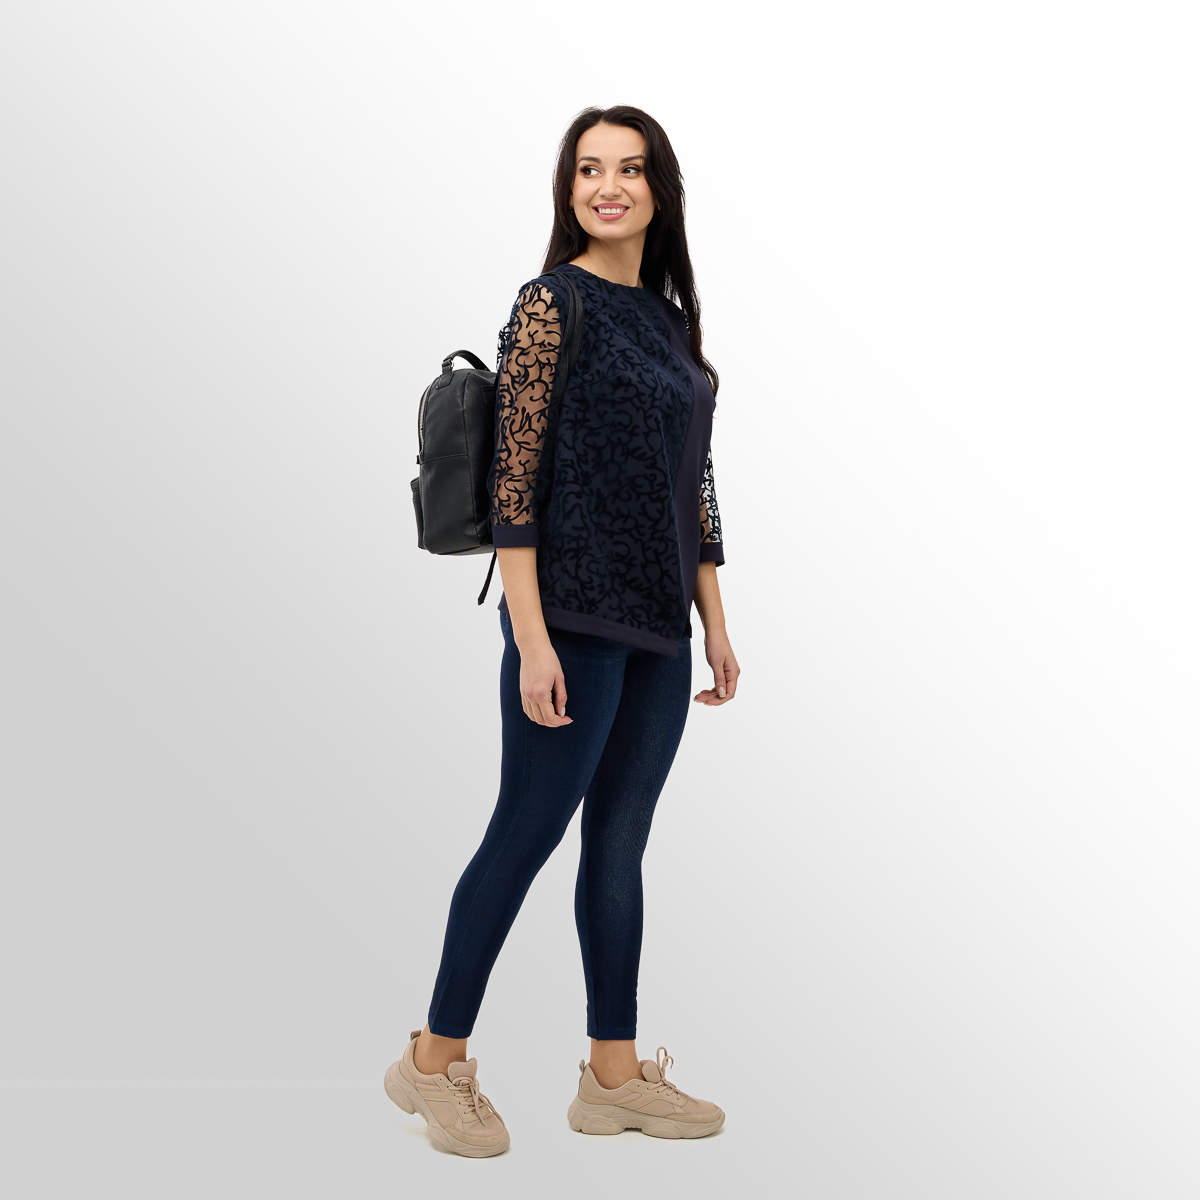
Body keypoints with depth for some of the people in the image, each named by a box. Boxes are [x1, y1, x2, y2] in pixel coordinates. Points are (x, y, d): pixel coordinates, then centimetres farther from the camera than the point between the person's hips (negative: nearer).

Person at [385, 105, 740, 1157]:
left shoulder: (671, 321, 15)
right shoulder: (551, 303, -7)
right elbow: (513, 480, -13)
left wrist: (716, 623, 14)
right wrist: (531, 640, -19)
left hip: (658, 628, 7)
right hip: (574, 615, -7)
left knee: (619, 844, 11)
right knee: (528, 831, -1)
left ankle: (615, 1076, 21)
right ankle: (436, 1060, 15)